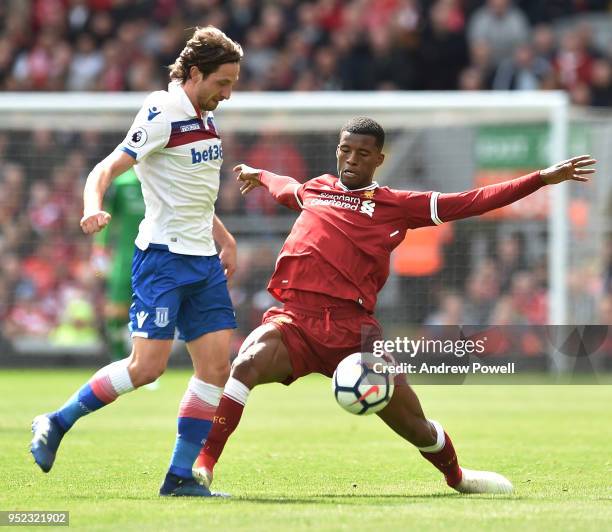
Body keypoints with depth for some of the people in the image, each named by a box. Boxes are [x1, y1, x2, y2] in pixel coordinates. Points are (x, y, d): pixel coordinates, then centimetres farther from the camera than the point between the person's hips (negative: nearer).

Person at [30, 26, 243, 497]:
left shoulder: (205, 117, 13)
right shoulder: (164, 114, -12)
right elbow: (107, 168, -17)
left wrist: (223, 238, 26)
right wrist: (94, 208, -37)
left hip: (204, 260, 8)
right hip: (163, 256, -8)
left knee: (216, 365, 0)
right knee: (148, 365, -14)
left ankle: (180, 477, 4)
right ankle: (56, 424, 5)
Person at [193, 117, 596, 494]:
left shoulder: (394, 205, 9)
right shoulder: (313, 190, 19)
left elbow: (470, 202, 7)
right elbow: (284, 187, 45)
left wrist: (543, 178, 2)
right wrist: (258, 175, 66)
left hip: (351, 326, -1)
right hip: (294, 318, 1)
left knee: (414, 424, 1)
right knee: (247, 363, -31)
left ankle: (457, 477, 32)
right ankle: (202, 465, -27)